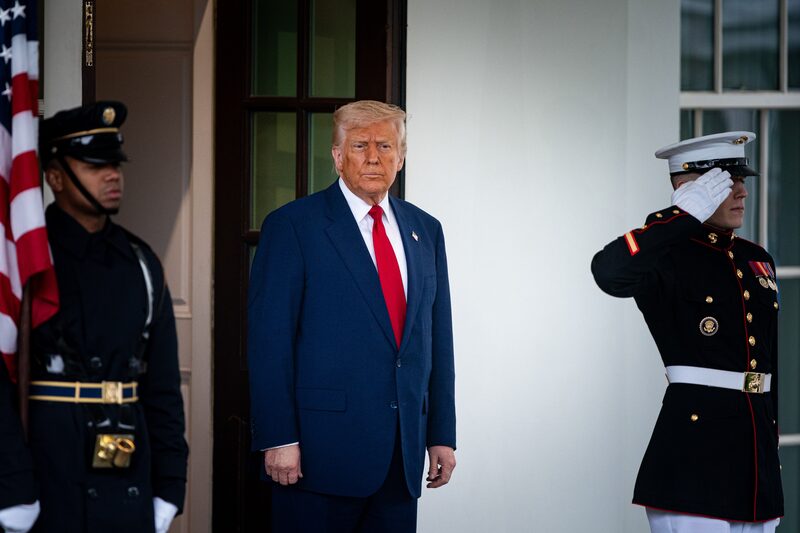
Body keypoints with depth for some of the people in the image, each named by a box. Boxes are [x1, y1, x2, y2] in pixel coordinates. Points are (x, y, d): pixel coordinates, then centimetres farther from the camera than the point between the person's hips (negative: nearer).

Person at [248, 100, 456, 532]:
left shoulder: (425, 230, 14)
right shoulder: (292, 226, -3)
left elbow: (437, 338, 15)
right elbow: (269, 341, -8)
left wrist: (442, 434, 10)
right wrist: (278, 439, -14)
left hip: (403, 453, 5)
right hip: (321, 448, -5)